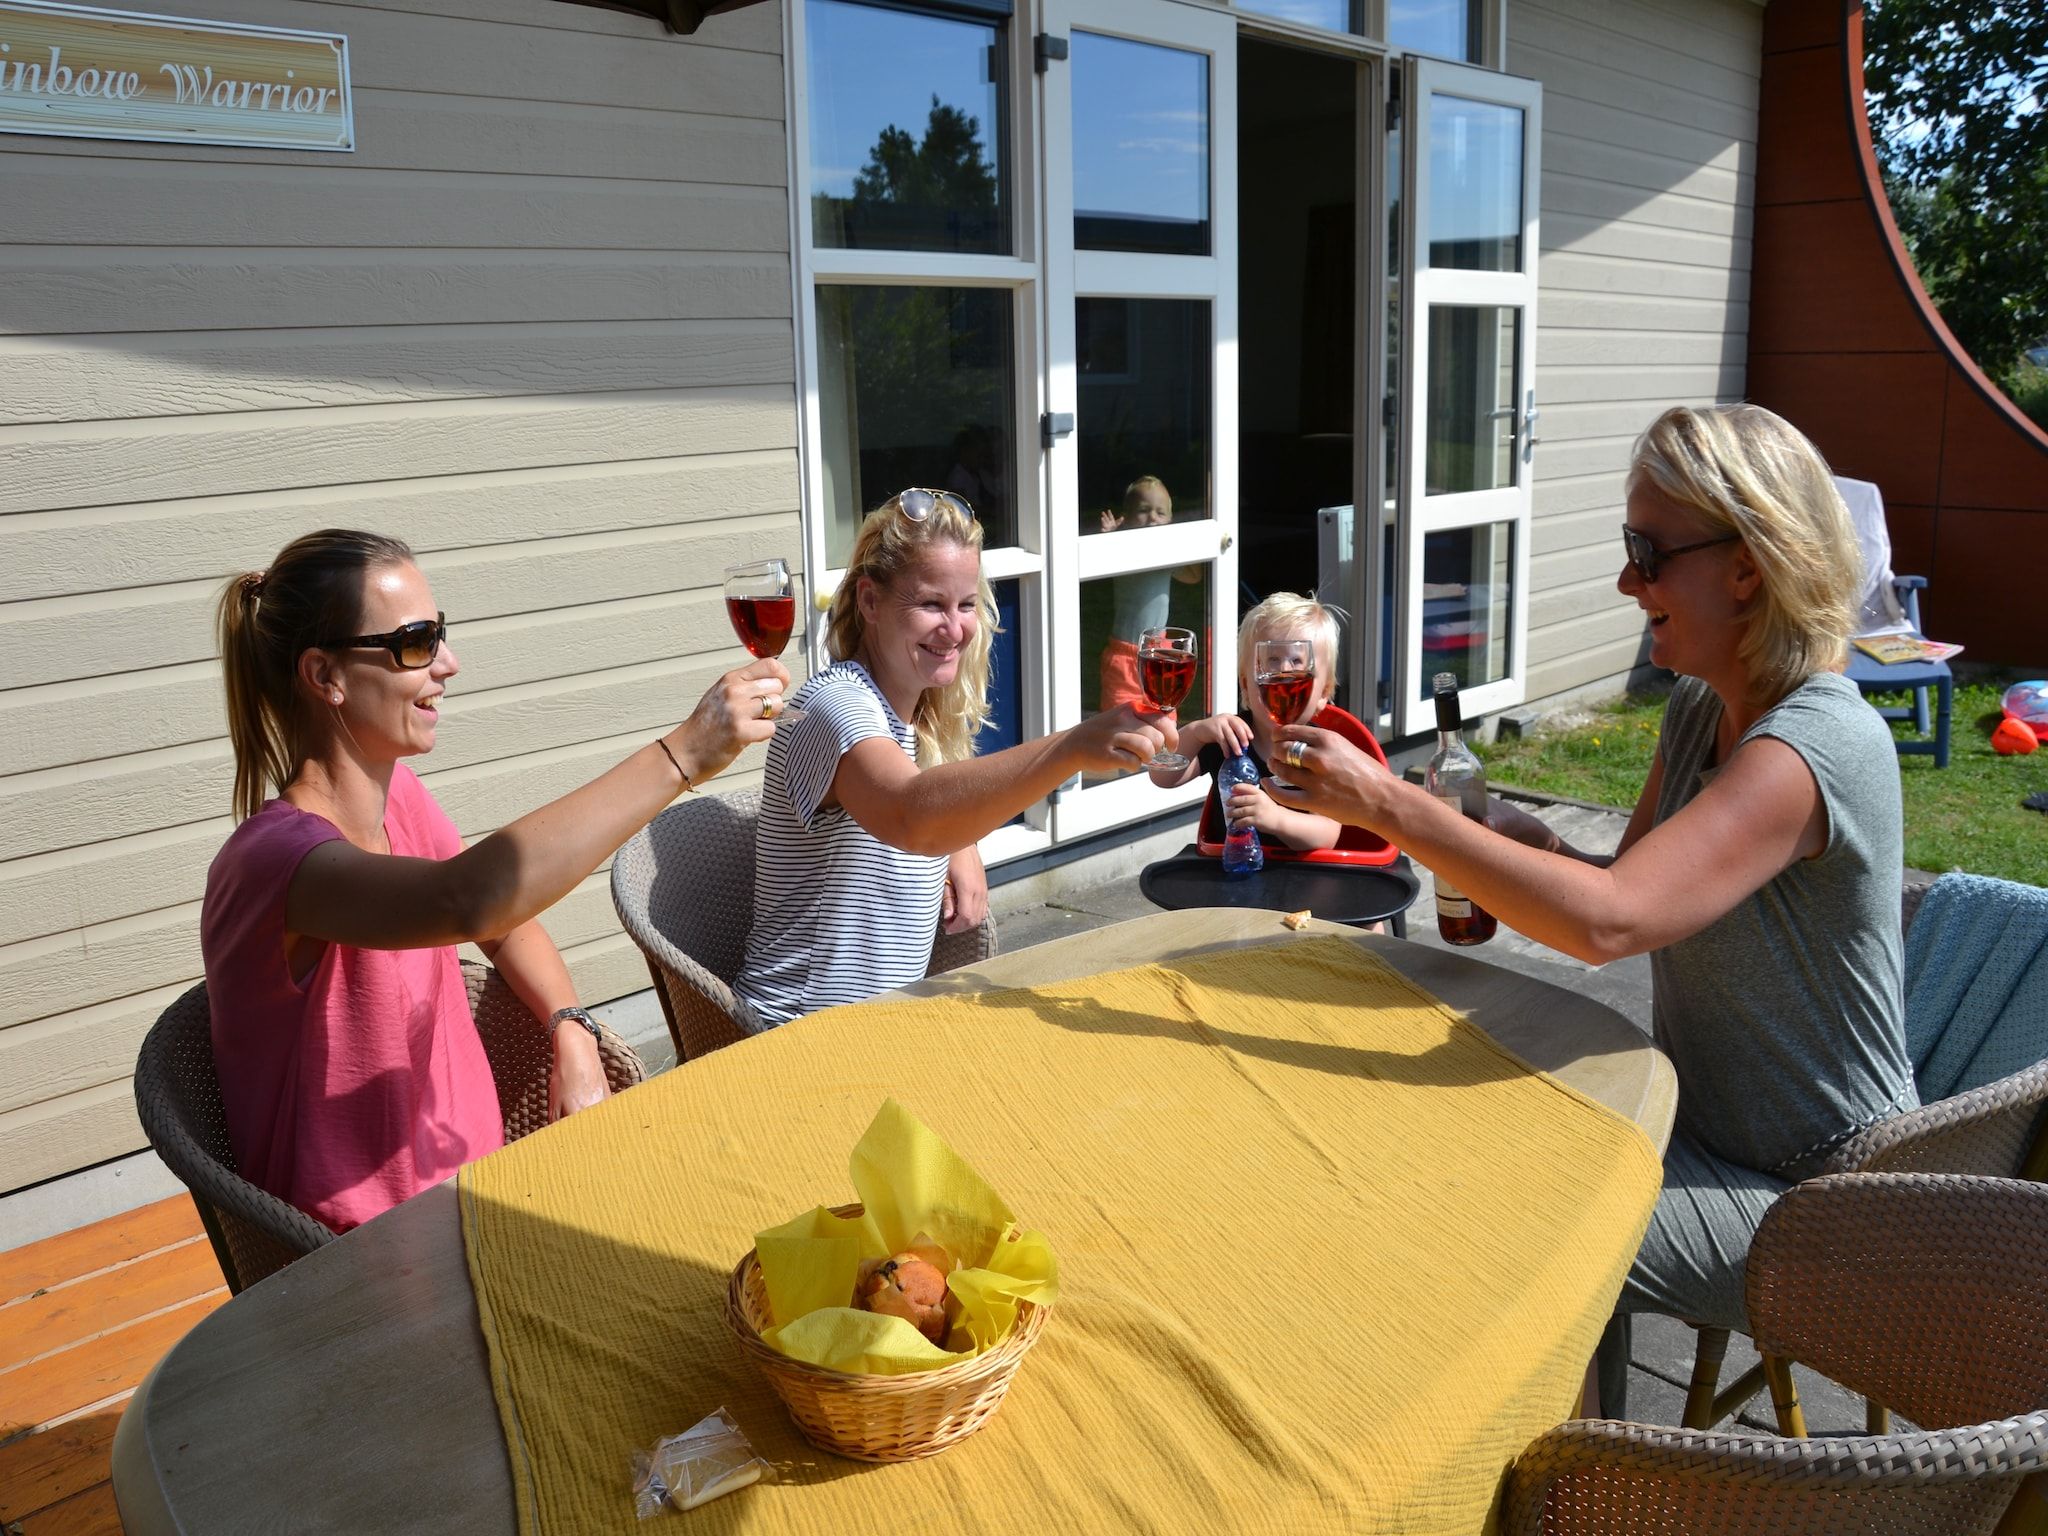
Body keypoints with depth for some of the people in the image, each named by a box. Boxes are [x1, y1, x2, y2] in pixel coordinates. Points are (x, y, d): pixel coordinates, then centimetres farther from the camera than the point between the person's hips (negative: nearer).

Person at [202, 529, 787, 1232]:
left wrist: (572, 1032, -5)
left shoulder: (396, 793, 2)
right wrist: (681, 754, -43)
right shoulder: (273, 854, -25)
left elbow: (506, 919, 16)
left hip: (473, 1176, 7)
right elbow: (465, 901, -46)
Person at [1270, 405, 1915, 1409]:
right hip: (1711, 1128, 8)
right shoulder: (1700, 708, 1)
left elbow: (1609, 922, -41)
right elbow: (1630, 885, 9)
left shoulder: (1817, 744, -28)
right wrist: (1528, 852, -12)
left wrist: (1387, 805, -38)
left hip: (1807, 1202, -8)